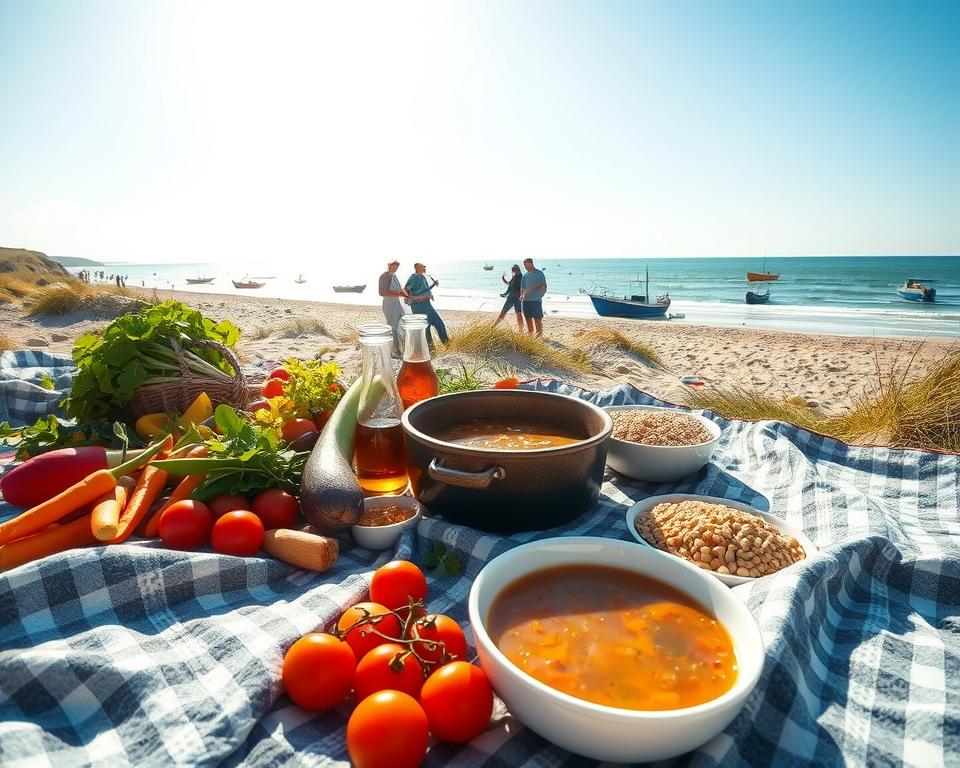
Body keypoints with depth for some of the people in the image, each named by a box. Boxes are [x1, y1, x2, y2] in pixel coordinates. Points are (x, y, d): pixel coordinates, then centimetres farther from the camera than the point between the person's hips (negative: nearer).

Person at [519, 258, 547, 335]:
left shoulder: (539, 273, -1)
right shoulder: (525, 275, 15)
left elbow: (543, 287, -4)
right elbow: (522, 288, 17)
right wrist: (522, 295, 0)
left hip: (536, 300, -6)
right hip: (526, 300, 6)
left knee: (537, 319, -6)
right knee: (528, 318, 10)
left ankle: (539, 335, -3)